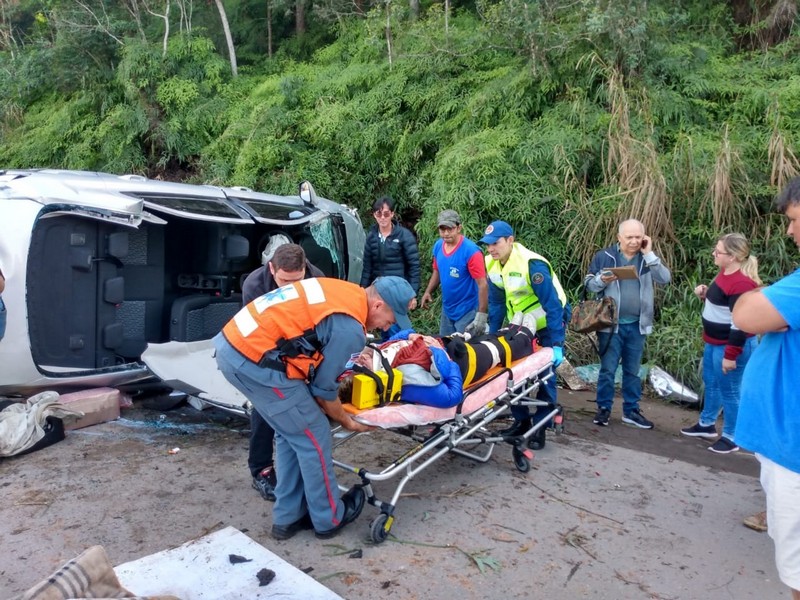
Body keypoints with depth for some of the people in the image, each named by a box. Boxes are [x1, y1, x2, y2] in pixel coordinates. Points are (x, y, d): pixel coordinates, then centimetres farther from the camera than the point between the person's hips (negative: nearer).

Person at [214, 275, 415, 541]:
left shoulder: (344, 291, 11)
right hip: (255, 359, -9)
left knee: (291, 435, 20)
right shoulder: (350, 328, -15)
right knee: (314, 438, 6)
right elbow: (323, 387, -3)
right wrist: (348, 421, 12)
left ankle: (288, 518, 31)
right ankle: (330, 519, 24)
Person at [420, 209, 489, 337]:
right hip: (447, 309, 7)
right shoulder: (438, 246, -2)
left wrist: (481, 315, -23)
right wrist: (428, 292, 2)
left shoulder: (471, 251, -21)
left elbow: (482, 285, -21)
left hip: (467, 312, -7)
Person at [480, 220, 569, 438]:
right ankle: (521, 420, 21)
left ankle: (541, 426, 10)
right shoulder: (491, 264, -9)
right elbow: (496, 304, 0)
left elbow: (553, 305, -29)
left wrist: (557, 345, -32)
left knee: (545, 375, -3)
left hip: (547, 323, -6)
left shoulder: (532, 264, -29)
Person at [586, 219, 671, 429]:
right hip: (610, 323, -3)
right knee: (608, 369, 2)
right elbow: (589, 283, -1)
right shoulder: (604, 256, -3)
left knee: (633, 371, 13)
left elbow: (665, 279, -8)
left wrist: (649, 254, -12)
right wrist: (602, 280, -22)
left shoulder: (647, 259, 6)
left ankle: (631, 410, 23)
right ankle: (604, 408, 14)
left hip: (637, 325, 3)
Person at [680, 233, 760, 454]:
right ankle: (706, 424, 38)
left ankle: (731, 437, 17)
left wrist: (731, 355, -23)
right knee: (710, 383, 21)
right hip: (713, 342, 10)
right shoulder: (725, 273, 6)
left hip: (731, 346, -10)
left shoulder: (741, 283, -25)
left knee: (728, 391, 2)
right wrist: (705, 295, 1)